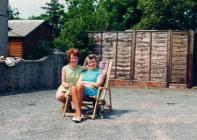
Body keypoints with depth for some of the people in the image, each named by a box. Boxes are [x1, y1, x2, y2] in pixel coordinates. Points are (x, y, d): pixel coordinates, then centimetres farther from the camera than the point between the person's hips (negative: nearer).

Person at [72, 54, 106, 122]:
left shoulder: (101, 72, 16)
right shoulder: (84, 71, 28)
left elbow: (97, 84, 1)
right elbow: (78, 81, 12)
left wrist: (84, 82, -1)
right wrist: (90, 84, -6)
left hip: (93, 92, -3)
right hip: (82, 91, 4)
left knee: (80, 84, -34)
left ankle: (77, 112, -28)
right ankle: (78, 113, -37)